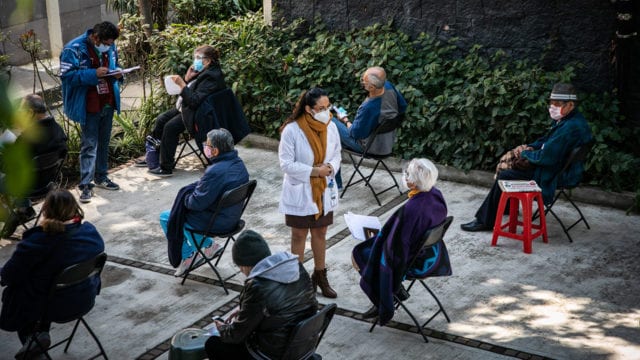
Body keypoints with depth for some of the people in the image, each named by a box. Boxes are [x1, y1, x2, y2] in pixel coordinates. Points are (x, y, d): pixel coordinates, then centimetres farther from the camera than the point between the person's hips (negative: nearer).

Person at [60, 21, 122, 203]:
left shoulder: (110, 47, 4)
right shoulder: (74, 49, -16)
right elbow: (67, 75, -18)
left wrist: (117, 74, -5)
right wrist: (93, 74, -28)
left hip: (108, 103, 6)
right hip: (89, 106, -6)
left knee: (104, 142, 16)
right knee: (89, 144, -6)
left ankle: (101, 177, 30)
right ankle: (85, 185, -3)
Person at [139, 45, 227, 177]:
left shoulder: (212, 77, -22)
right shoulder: (201, 72, 8)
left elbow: (195, 101, -28)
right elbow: (187, 92, 15)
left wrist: (182, 84, -26)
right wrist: (187, 78, -3)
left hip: (196, 113, -11)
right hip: (185, 107, 11)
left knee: (170, 127, -22)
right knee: (160, 120, 8)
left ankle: (166, 167, -14)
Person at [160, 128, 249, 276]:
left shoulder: (215, 172, -32)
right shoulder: (239, 163, -5)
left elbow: (197, 203, -24)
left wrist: (185, 199, -2)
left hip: (217, 222, -8)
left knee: (166, 217, 9)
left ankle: (186, 254, 21)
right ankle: (207, 244, 30)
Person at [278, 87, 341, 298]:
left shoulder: (330, 127, -5)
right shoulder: (292, 130, -20)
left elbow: (337, 154, 7)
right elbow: (286, 164, -18)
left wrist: (331, 168, -15)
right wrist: (315, 171, -23)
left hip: (324, 190, 4)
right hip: (300, 191, -4)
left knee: (320, 233, 17)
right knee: (299, 235, 9)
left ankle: (320, 275, 32)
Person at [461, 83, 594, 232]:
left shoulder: (571, 127, -28)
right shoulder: (564, 119, 6)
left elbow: (546, 157, -29)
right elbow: (546, 141, 20)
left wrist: (525, 153, -11)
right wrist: (528, 147, 0)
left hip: (553, 174, -11)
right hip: (555, 164, 11)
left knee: (504, 176, -11)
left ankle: (485, 221, -1)